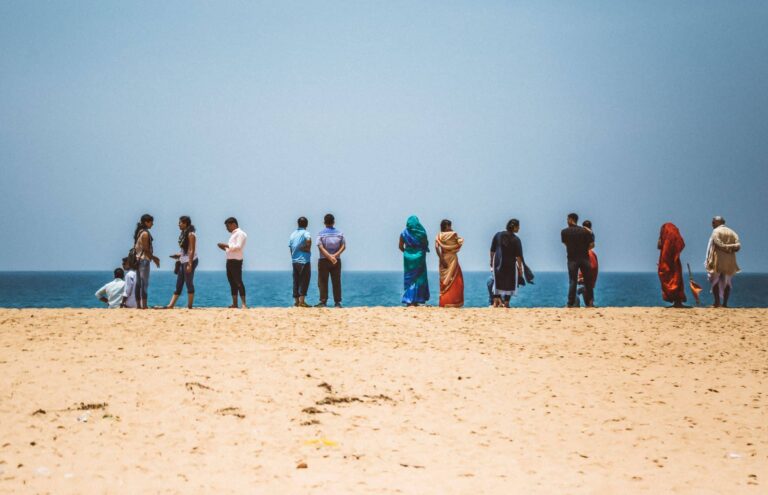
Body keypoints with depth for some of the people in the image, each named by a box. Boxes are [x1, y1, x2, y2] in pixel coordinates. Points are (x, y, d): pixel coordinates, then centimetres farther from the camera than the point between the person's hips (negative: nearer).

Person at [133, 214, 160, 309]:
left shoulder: (139, 232, 14)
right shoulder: (145, 233, -13)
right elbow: (146, 249, -16)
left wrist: (152, 257, 18)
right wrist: (154, 259, -7)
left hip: (137, 259, 9)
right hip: (144, 259, -9)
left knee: (138, 283, 10)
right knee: (145, 283, -10)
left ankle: (138, 305, 12)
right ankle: (144, 305, -13)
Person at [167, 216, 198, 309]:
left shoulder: (191, 234, -11)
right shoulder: (184, 234, 15)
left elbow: (192, 250, -17)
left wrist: (189, 264, -21)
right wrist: (178, 255, 9)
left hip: (190, 261, -9)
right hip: (183, 262, 9)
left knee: (189, 284, -5)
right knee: (178, 285, 7)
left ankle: (189, 306, -1)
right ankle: (170, 305, 7)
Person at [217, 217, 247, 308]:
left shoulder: (240, 233, -8)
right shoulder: (233, 234, 21)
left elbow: (238, 246, -20)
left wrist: (226, 245, -15)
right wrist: (225, 248, 9)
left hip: (236, 261, -10)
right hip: (230, 260, 10)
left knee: (238, 282, -13)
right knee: (232, 282, 10)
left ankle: (244, 304, -16)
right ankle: (234, 304, 14)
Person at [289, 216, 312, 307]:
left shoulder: (293, 234, 12)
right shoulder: (305, 233, -7)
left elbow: (290, 248, 13)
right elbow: (309, 240, -27)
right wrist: (307, 248, -9)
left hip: (294, 261, 6)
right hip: (304, 260, -6)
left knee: (296, 281, 11)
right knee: (304, 280, -4)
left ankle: (296, 301, 11)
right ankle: (302, 301, -10)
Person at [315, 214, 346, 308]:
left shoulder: (321, 234, -2)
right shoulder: (339, 233, 5)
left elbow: (320, 247, -12)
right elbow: (343, 246, -3)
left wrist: (330, 257, -16)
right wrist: (335, 255, -12)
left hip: (323, 260, -2)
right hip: (337, 261, 2)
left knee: (322, 282, 2)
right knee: (336, 282, 5)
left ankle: (323, 302, -3)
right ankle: (337, 302, 3)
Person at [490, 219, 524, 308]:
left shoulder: (498, 235, -2)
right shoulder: (516, 240, -11)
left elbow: (492, 250, 3)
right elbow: (518, 256, -10)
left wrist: (492, 262, 14)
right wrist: (520, 268, -2)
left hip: (498, 263, 3)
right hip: (510, 265, -3)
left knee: (497, 283, 16)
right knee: (509, 284, 9)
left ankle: (496, 302, 13)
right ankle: (506, 303, 9)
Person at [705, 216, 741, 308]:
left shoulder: (716, 231, -1)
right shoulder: (732, 233, 15)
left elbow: (719, 244, -14)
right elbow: (738, 245, 1)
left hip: (718, 260, -5)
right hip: (730, 262, 5)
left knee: (715, 281, 1)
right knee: (727, 282, 8)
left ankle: (717, 302, -10)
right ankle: (725, 303, 4)